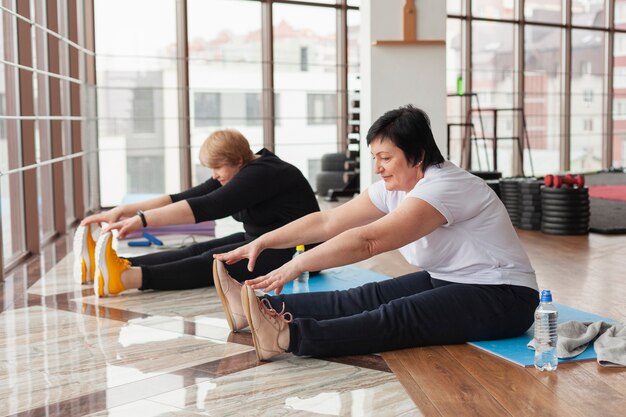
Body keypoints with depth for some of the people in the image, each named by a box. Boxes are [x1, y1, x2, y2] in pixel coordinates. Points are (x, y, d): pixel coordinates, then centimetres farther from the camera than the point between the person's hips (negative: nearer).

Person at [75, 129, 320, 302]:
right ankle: (112, 265, -22)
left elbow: (205, 208, -34)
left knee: (212, 261, -27)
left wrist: (142, 219, -37)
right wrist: (123, 211, -11)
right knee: (196, 251, -10)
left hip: (294, 252, -9)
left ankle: (124, 278, -43)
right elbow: (185, 199, -2)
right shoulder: (241, 172, 6)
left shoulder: (262, 173, -22)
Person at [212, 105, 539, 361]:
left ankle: (290, 336, -44)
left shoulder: (444, 186, -25)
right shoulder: (395, 187, 2)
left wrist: (296, 266, -36)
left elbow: (367, 241, -35)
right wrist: (261, 242, -7)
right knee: (366, 298, -11)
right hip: (447, 282, 8)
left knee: (398, 316, -28)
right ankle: (258, 308, -18)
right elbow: (327, 222, -1)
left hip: (501, 297, -8)